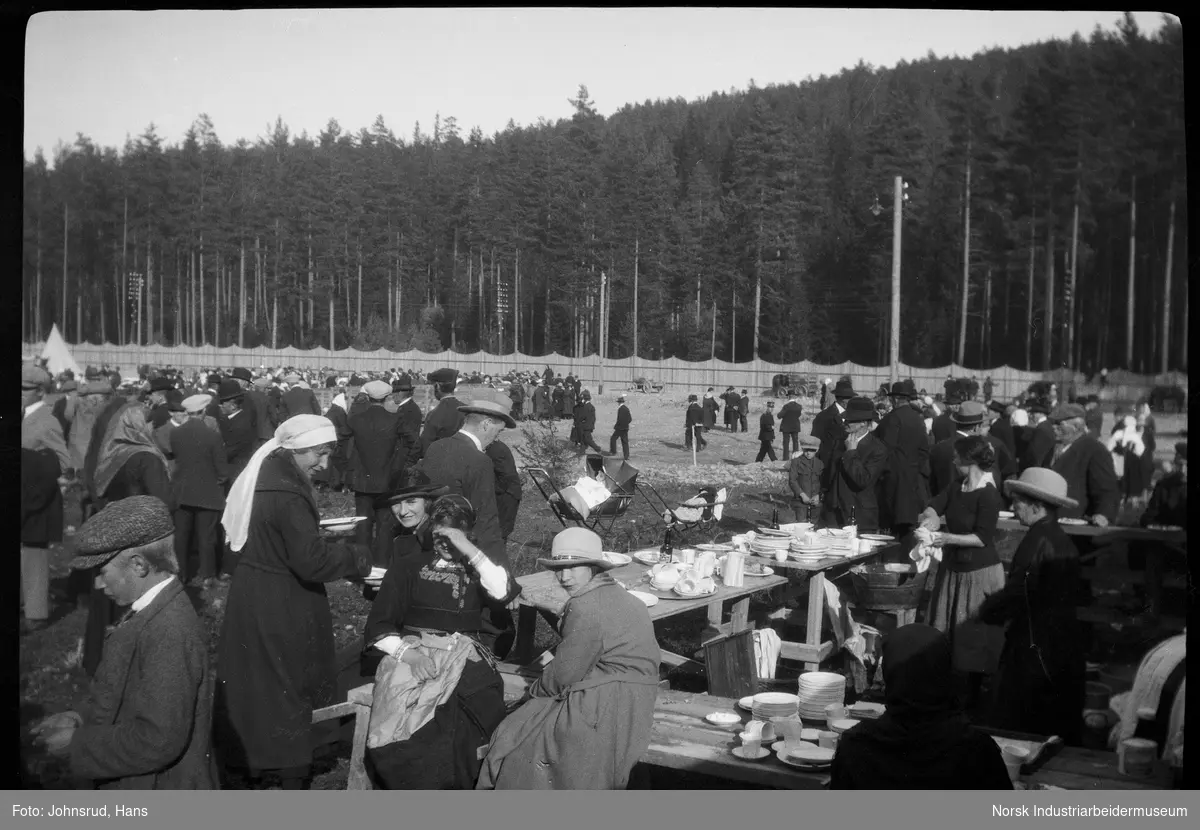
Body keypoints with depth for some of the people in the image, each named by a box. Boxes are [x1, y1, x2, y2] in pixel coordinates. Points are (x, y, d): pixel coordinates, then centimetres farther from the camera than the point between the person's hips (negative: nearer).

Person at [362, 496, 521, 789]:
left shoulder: (478, 569, 20)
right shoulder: (409, 567, 16)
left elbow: (505, 592, -3)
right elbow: (378, 626, 8)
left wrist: (470, 552, -6)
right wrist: (407, 653, -10)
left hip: (463, 655, 0)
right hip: (412, 652, 0)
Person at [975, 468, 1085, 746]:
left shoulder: (1037, 542, -18)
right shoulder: (1063, 541, 9)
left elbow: (1014, 597, -19)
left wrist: (983, 611, 0)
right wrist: (994, 606, 13)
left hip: (1035, 655, -9)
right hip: (1066, 655, 9)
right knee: (1061, 738, 16)